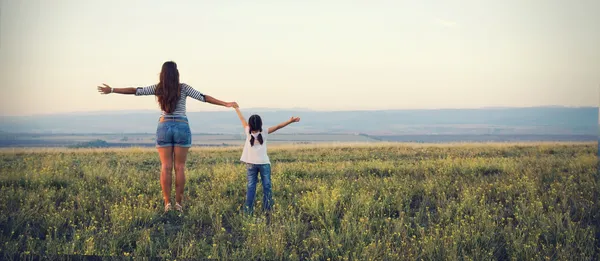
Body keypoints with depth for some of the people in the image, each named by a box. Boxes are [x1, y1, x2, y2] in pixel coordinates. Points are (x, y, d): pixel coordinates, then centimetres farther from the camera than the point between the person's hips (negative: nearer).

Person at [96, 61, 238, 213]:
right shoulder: (183, 88, -3)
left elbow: (134, 91, 3)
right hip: (182, 128, -1)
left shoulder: (158, 88, 1)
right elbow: (203, 97, -3)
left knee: (166, 167, 1)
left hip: (164, 127, 1)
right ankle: (178, 203, -2)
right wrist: (226, 104, 1)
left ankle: (167, 203, -5)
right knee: (180, 167, 1)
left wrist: (111, 90, 11)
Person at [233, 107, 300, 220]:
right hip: (264, 163, -1)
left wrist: (236, 108, 21)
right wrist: (290, 121, -12)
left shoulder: (248, 132, -3)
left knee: (251, 187, 2)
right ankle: (267, 211, 0)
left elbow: (242, 119, 9)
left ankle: (248, 212, -1)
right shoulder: (264, 133, -7)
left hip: (251, 164, 2)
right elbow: (277, 127, -10)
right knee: (266, 187, 3)